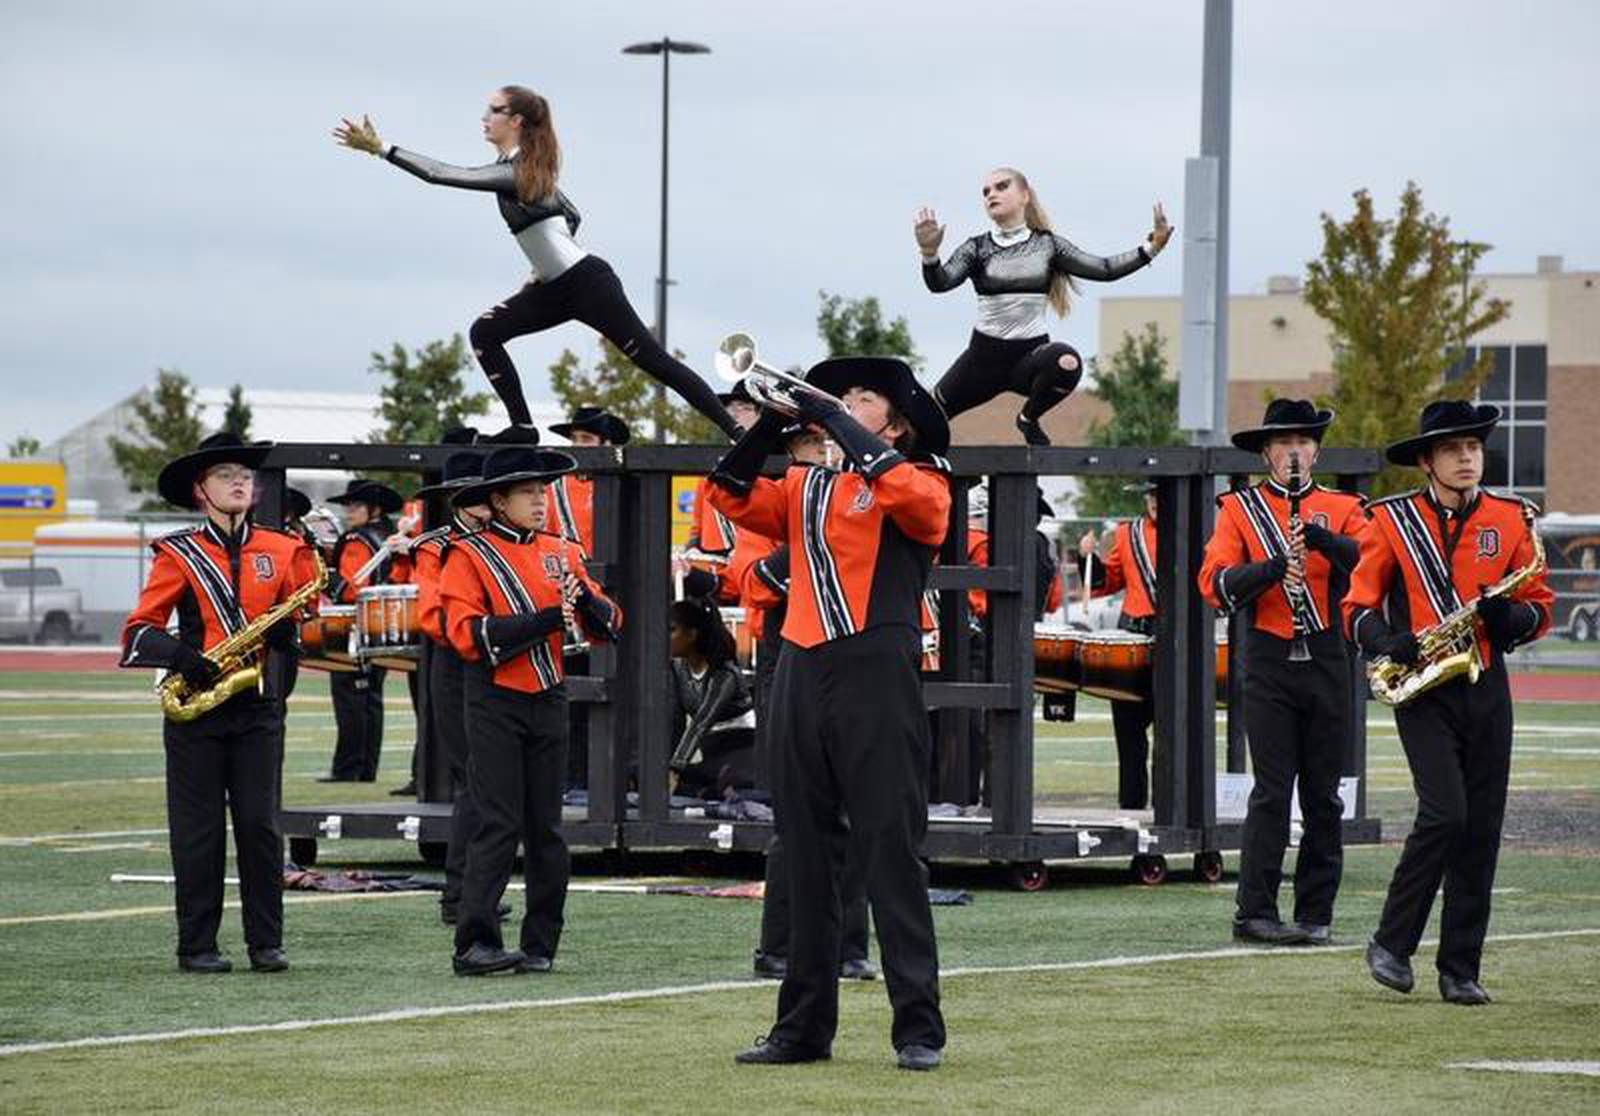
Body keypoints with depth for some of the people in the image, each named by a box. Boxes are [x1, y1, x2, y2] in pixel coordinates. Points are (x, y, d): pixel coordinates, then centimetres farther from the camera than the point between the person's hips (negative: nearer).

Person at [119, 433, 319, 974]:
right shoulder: (178, 554, 2)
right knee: (198, 829, 0)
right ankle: (197, 945, 6)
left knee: (260, 825, 0)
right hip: (195, 708, -2)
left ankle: (266, 942, 6)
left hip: (259, 706, 2)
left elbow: (308, 625, 15)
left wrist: (288, 631, -9)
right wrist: (180, 655, -21)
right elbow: (138, 630, -2)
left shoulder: (281, 550, 10)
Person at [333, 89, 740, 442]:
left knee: (653, 360, -7)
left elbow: (441, 174, -25)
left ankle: (737, 433, -3)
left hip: (587, 282, -10)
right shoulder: (528, 170, 12)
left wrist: (380, 148, -25)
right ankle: (522, 427, 1)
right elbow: (571, 215, 24)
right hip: (558, 287, 10)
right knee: (485, 332, 1)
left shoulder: (514, 173, -18)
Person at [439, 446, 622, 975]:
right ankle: (474, 944, -13)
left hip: (548, 701, 5)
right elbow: (468, 634, -16)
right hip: (495, 706, -5)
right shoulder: (469, 556, -4)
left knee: (546, 827, 5)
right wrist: (543, 619, -21)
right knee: (499, 824, -12)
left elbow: (609, 626, 9)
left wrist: (584, 598, -13)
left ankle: (540, 945, 10)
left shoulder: (560, 552, 12)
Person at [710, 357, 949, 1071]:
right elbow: (735, 497, 8)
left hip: (876, 677, -6)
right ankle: (804, 1025, 12)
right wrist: (772, 422, -3)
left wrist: (827, 416, -12)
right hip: (800, 676, 6)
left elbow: (899, 485, -19)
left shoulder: (924, 484, 2)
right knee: (807, 857, 7)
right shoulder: (807, 486, 18)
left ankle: (919, 1029, -5)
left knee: (893, 851, -7)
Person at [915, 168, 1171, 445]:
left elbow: (1104, 269, -5)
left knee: (1066, 362, -34)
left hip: (1032, 352, -1)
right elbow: (940, 282, -17)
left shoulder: (1048, 246, 1)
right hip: (985, 355, 1)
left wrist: (1150, 248, -18)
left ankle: (1028, 419, -4)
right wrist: (929, 254, -40)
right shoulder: (976, 249, -2)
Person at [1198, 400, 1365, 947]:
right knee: (1272, 789, -8)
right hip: (1269, 662, -2)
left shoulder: (1343, 508, 10)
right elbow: (1215, 584, -7)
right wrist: (1275, 566, -22)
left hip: (1327, 661, 2)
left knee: (1324, 794, 5)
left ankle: (1316, 915, 10)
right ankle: (1254, 912, -6)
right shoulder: (1239, 509, 5)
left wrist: (1326, 541, -26)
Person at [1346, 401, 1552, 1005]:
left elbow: (1540, 609, 10)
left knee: (1481, 830, 2)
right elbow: (1357, 607, 2)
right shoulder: (1391, 520, 0)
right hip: (1421, 690, -3)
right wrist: (1387, 642, -18)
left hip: (1486, 688, 3)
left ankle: (1461, 971, 9)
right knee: (1445, 813, -17)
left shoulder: (1512, 519, 7)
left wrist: (1508, 615, -13)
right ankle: (1391, 945, -2)